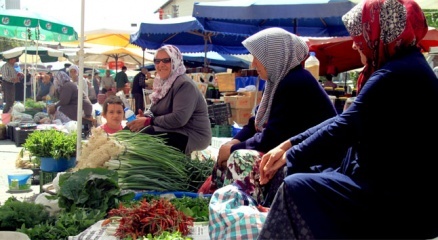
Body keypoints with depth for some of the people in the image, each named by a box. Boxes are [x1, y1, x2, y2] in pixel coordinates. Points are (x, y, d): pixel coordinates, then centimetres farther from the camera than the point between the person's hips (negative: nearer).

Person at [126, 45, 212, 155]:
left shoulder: (184, 84, -18)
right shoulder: (164, 82, 12)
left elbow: (179, 119, -28)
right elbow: (156, 111, 13)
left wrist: (148, 121, -22)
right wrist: (145, 117, -11)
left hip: (192, 136, -9)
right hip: (174, 131, 9)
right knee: (131, 131, -4)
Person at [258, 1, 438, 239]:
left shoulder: (395, 75, -20)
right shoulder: (406, 66, 12)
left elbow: (345, 127, -17)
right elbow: (345, 121, 9)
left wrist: (290, 156, -4)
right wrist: (289, 144, 5)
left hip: (401, 200, -10)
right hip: (398, 186, 10)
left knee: (296, 189, -10)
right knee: (306, 181, 12)